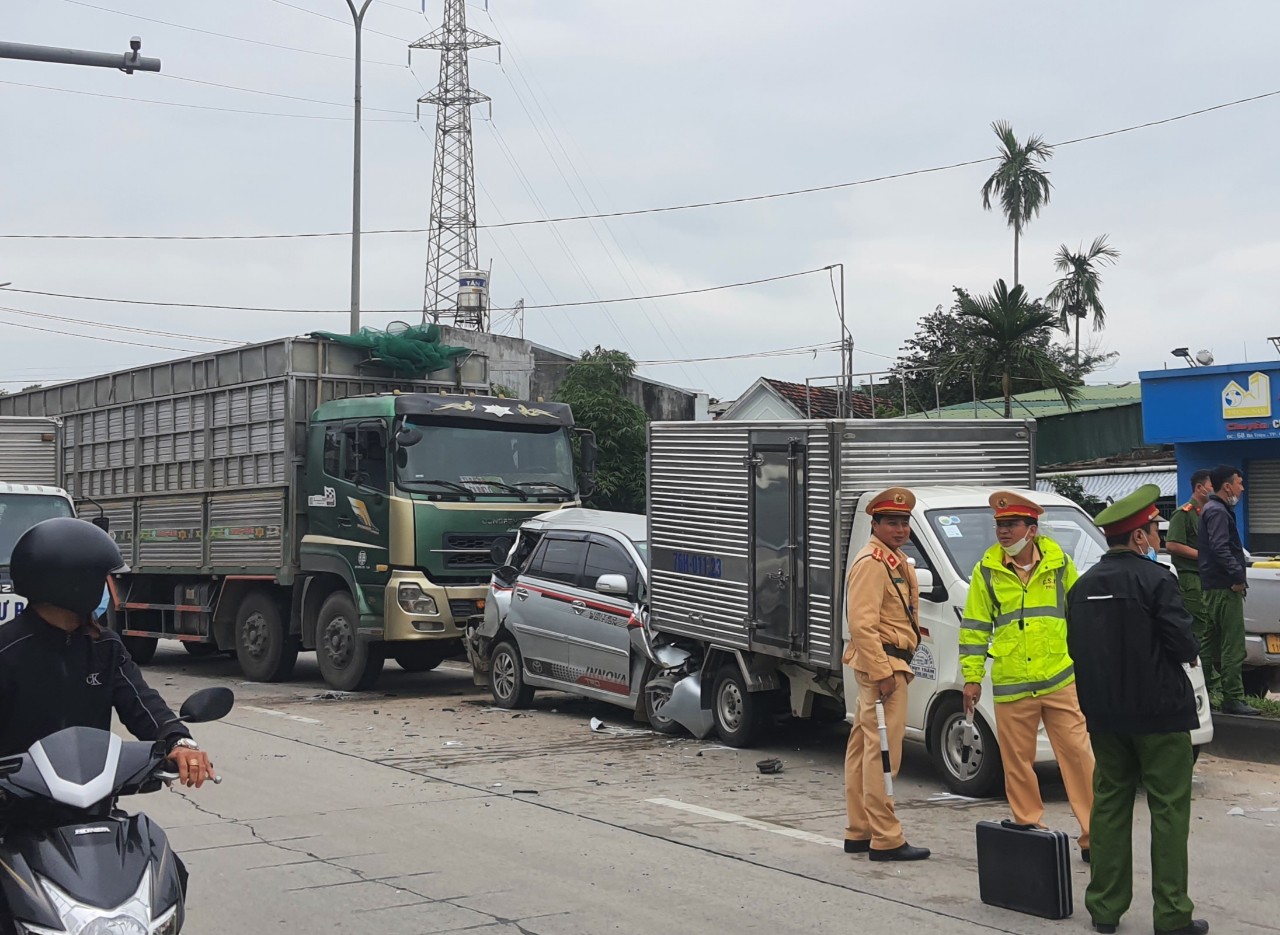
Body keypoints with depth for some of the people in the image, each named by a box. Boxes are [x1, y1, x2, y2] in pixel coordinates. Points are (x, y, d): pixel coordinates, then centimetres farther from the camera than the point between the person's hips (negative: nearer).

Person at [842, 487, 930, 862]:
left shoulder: (896, 562, 18)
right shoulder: (871, 563, -14)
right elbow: (862, 624, -21)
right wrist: (883, 673, -24)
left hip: (887, 664, 11)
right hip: (881, 662, -11)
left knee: (864, 747, 13)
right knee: (883, 751, -9)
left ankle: (859, 832, 21)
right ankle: (885, 838, -6)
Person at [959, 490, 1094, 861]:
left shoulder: (1059, 562, 3)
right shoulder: (986, 570, 3)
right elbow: (974, 627, 7)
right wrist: (971, 677, 4)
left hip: (1061, 679, -1)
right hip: (1010, 686, 1)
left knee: (1078, 754, -2)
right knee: (1017, 762, 6)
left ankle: (1094, 834, 5)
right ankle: (1029, 827, 20)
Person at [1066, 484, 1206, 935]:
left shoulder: (1084, 585, 7)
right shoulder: (1155, 580, -14)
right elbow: (1183, 644, -16)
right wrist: (1190, 651, 6)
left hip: (1104, 713, 6)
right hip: (1159, 712, -6)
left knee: (1110, 804, 13)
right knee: (1169, 810, 1)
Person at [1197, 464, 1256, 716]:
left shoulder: (1213, 509, 20)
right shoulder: (1218, 512, -13)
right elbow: (1220, 548, -24)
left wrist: (1237, 576, 15)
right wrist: (1238, 576, -21)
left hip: (1213, 588, 11)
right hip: (1225, 588, -11)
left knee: (1210, 644, 15)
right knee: (1233, 646, -9)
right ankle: (1233, 699, -8)